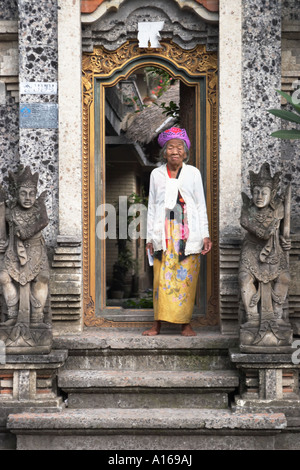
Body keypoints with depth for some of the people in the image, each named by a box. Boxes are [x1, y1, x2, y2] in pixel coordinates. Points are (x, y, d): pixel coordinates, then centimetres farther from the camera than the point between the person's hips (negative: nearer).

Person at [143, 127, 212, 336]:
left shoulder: (193, 173, 7)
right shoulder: (156, 174, 10)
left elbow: (201, 205, 8)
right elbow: (152, 207, 12)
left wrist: (206, 235, 2)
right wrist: (150, 237, 8)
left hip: (188, 232, 0)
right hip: (164, 232, 1)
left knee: (187, 278, -2)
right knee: (161, 278, -4)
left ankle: (186, 323, 7)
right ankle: (157, 324, 2)